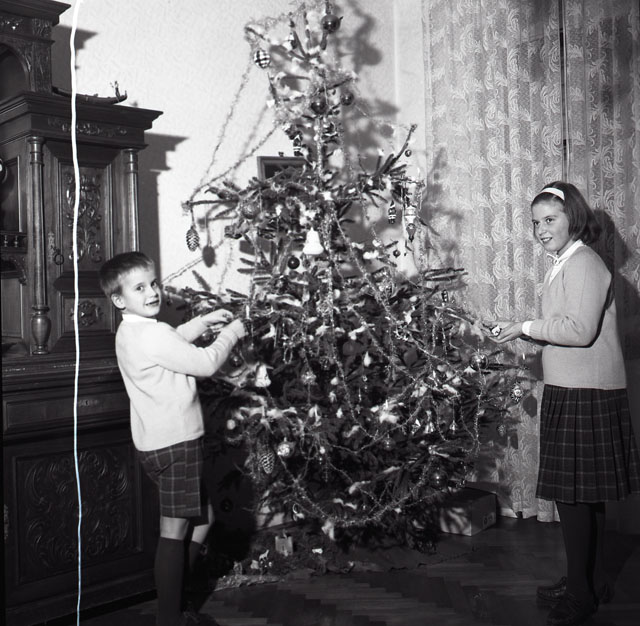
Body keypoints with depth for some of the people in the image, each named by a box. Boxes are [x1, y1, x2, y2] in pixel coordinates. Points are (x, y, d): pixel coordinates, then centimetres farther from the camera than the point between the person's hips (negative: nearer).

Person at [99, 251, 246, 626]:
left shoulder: (132, 332, 11)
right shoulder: (153, 334, -21)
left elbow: (173, 343, 30)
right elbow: (206, 364, -18)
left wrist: (204, 322, 20)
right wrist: (231, 334, -2)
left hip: (163, 442, 11)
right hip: (175, 444, -11)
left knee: (203, 517, 19)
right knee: (176, 530, -1)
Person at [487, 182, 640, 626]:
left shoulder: (583, 263, -13)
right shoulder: (566, 264, 16)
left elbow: (580, 330, -21)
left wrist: (527, 328, -15)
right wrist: (522, 333, 9)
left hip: (584, 394, -10)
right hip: (571, 390, 10)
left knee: (573, 494, -4)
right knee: (587, 496, 16)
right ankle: (593, 583, 28)